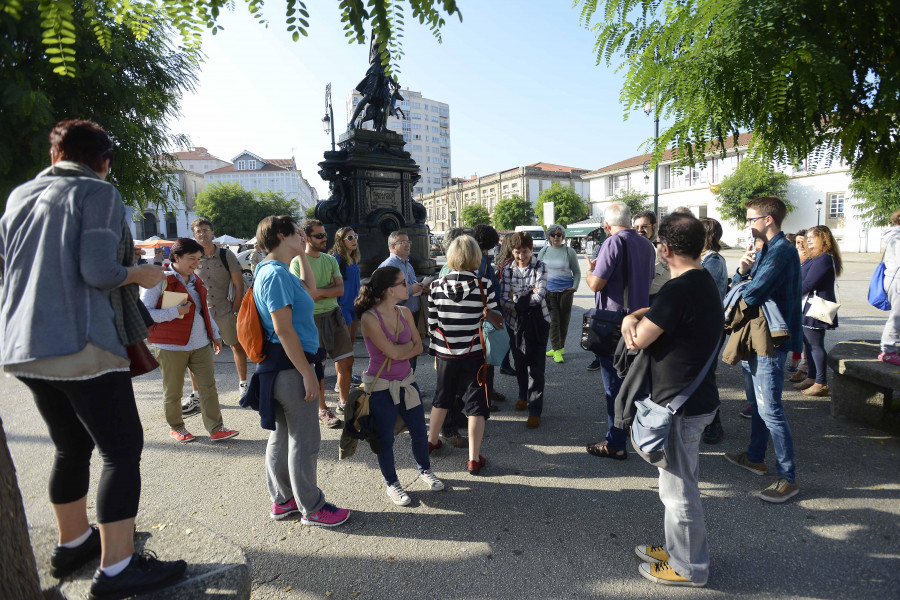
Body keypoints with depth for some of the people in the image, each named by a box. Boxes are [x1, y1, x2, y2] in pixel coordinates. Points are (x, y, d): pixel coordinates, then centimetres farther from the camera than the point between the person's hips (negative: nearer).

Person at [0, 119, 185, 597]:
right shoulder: (98, 192, -6)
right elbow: (99, 272, -18)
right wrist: (141, 274, 0)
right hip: (80, 344, -8)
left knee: (71, 447, 20)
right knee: (122, 449, -3)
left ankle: (73, 544, 34)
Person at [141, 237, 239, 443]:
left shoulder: (195, 279, 13)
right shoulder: (161, 280, -9)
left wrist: (215, 334, 21)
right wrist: (175, 312, -21)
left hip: (200, 343, 6)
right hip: (171, 345, -5)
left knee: (208, 385, 1)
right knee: (173, 391, 8)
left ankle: (216, 428, 5)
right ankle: (176, 427, 27)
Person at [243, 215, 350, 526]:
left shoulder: (273, 271, 14)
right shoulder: (277, 274, -18)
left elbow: (309, 290, 29)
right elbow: (284, 330, -22)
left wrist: (303, 255, 23)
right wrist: (308, 374, -20)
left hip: (281, 367, 11)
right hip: (291, 366, -11)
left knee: (282, 435, 19)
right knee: (305, 440, 2)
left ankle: (282, 500, 33)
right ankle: (312, 508, 17)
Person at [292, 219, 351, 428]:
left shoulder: (330, 260, 9)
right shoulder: (297, 262, -8)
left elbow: (340, 290, 0)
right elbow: (307, 295, -16)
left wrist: (319, 291, -11)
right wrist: (329, 288, -6)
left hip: (334, 314, 5)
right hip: (313, 319, -5)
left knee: (346, 362, 7)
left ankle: (344, 402, 27)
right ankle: (323, 411, 19)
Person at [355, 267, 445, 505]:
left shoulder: (404, 313, 0)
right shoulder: (369, 318, -20)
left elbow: (418, 347, 1)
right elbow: (393, 352, -24)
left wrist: (399, 352, -15)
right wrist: (409, 344, -6)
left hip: (406, 381, 6)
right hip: (381, 387, -5)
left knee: (419, 432, 15)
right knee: (385, 438, 10)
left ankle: (425, 471, 41)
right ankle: (391, 483, 32)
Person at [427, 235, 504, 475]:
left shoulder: (437, 285, -5)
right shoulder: (484, 285, -12)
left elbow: (432, 324, 0)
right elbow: (497, 322, -7)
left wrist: (435, 352, 12)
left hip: (445, 354, 3)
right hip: (474, 354, -3)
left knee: (442, 397, 22)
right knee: (476, 403, 8)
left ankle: (431, 441, 40)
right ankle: (474, 459, 12)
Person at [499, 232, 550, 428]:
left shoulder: (540, 267, -6)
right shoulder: (508, 269, 2)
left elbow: (540, 295, -18)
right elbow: (503, 299, -7)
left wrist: (517, 300, -13)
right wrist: (528, 296, -17)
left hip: (537, 321, -3)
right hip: (515, 321, 3)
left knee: (536, 366, -3)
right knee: (519, 362, 17)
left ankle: (535, 410, 6)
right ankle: (523, 396, 41)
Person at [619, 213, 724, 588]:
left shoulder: (679, 289, -26)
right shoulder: (705, 282, 8)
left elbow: (638, 341, -23)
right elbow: (661, 312, 12)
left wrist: (634, 322, -1)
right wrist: (632, 317, -9)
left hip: (681, 406, -10)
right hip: (697, 398, 10)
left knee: (678, 489, 7)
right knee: (680, 483, 24)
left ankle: (688, 568, 26)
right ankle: (678, 548, 42)